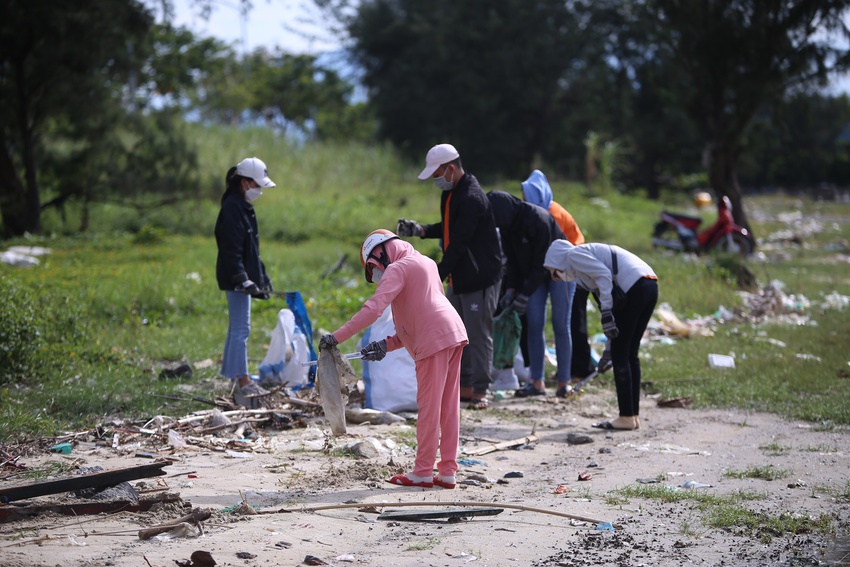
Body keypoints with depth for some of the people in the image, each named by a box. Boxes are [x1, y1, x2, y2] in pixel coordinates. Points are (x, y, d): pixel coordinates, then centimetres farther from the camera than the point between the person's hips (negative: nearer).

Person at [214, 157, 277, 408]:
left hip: (243, 277, 11)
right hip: (235, 278, -11)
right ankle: (242, 382, -8)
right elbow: (231, 249, -22)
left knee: (237, 328, 14)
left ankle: (237, 379, 20)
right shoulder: (232, 208, -16)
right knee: (241, 328, -9)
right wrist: (243, 280, -27)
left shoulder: (243, 207, 17)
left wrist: (261, 275, 25)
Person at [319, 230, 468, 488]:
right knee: (448, 407, 10)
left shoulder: (397, 268, -3)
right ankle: (447, 472, 13)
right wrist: (386, 345, 15)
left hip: (434, 340, -9)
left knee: (429, 407, -2)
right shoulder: (425, 263, 24)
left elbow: (374, 308, -16)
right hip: (455, 333, 9)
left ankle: (423, 472, 4)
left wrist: (337, 336, -16)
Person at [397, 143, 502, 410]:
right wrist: (420, 230, 8)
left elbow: (458, 244, -24)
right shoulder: (451, 193, 11)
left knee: (478, 335, -4)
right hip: (458, 278, 10)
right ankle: (463, 387, 21)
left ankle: (479, 391, 2)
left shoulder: (471, 199, -21)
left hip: (480, 278, -10)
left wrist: (437, 276, -23)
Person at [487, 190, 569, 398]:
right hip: (533, 273, 6)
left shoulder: (539, 219, -31)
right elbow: (512, 260, 0)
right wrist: (511, 289, -12)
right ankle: (537, 382, 0)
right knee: (534, 325, -1)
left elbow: (542, 262, -27)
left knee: (560, 324, -8)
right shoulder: (507, 225, -9)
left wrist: (525, 295, -25)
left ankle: (564, 382, -6)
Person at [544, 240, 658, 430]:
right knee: (630, 353, 14)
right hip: (650, 285, 9)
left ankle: (627, 417, -1)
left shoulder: (573, 255, 4)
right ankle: (634, 415, 17)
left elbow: (604, 275, -11)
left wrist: (606, 313, -15)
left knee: (620, 354, -2)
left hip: (634, 286, -9)